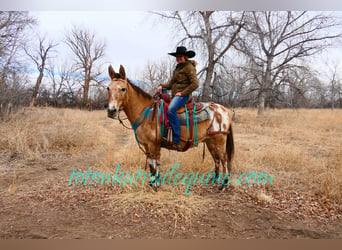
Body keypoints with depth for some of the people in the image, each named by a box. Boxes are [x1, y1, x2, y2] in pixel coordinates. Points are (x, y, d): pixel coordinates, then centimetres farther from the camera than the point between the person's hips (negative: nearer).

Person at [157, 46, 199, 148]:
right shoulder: (178, 68, 23)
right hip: (174, 96, 10)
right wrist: (162, 86, 3)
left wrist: (182, 93, -17)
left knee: (171, 109, -34)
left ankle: (176, 141, -34)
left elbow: (195, 84, -13)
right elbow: (171, 83, 22)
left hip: (183, 96, -10)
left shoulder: (189, 67, -4)